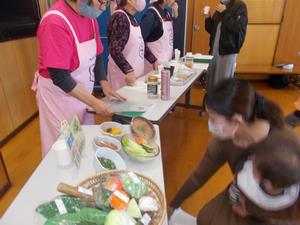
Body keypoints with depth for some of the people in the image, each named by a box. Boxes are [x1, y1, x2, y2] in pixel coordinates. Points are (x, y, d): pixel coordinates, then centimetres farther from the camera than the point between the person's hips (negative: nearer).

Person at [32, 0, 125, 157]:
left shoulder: (90, 15, -3)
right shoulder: (55, 22, -28)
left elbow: (97, 56, 6)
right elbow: (59, 77, -27)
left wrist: (105, 85, -5)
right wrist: (94, 102, -24)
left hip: (82, 92, 7)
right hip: (59, 95, -7)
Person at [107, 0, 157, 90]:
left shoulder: (131, 18, 11)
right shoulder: (120, 17, -16)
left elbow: (140, 43, 18)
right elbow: (115, 49, -24)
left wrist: (153, 60, 15)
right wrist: (128, 70, -32)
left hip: (135, 72, 8)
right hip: (123, 74, -8)